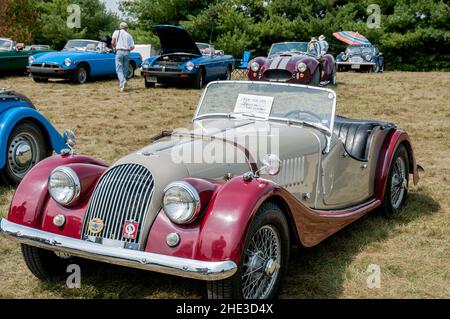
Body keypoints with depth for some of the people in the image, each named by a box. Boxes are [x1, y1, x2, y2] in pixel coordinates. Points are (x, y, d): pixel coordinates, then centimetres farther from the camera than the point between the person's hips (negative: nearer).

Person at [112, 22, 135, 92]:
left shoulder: (116, 32, 8)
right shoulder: (129, 35, 15)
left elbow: (113, 42, -5)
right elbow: (132, 47, 8)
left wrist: (114, 47, 15)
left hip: (119, 52, -3)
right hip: (127, 53, 3)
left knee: (119, 69, -5)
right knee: (125, 69, 11)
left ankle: (123, 82, -27)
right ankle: (122, 84, 12)